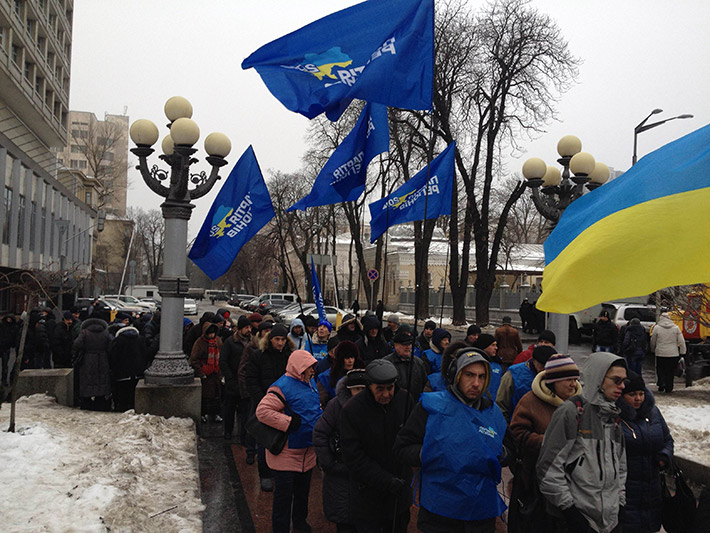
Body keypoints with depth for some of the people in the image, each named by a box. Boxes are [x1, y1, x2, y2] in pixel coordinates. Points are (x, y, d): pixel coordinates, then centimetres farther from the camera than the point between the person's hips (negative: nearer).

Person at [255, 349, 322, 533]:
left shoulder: (311, 382, 8)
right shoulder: (283, 387, -21)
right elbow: (262, 411, -27)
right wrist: (289, 422, -26)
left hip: (308, 449, 8)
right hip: (287, 452, -8)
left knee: (303, 490, 23)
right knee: (284, 495, 2)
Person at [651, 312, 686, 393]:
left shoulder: (657, 327, -5)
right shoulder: (676, 328, 0)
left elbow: (653, 341, 3)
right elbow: (681, 341, -1)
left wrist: (653, 350, 18)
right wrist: (683, 352, 4)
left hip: (660, 353, -1)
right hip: (673, 353, 2)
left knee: (660, 370, 13)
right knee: (670, 371, 11)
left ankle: (661, 384, -2)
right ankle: (669, 388, 13)